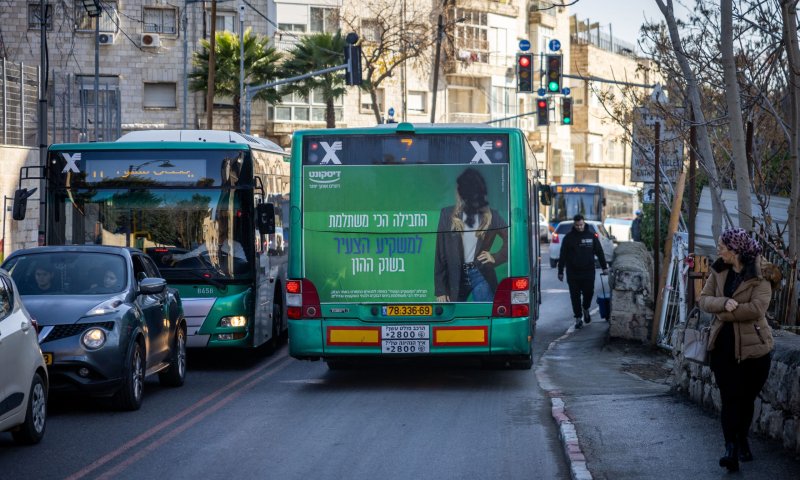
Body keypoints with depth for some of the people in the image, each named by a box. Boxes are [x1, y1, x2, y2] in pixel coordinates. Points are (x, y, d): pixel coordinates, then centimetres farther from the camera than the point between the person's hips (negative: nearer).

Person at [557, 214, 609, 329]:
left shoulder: (591, 236, 5)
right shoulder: (568, 237, 1)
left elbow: (599, 252, 10)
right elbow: (563, 256, 3)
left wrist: (604, 267, 5)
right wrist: (560, 271, 1)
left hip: (588, 272, 1)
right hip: (573, 273, -1)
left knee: (589, 293, 1)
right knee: (575, 296, 1)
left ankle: (585, 309, 31)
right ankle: (578, 318, 11)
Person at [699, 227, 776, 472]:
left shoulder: (759, 275, -12)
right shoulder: (719, 271, 5)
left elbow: (757, 308, -22)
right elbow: (704, 299, 0)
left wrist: (724, 314, -15)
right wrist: (724, 303, -21)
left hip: (752, 345, -3)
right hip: (723, 344, 3)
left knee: (747, 398, 10)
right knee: (730, 397, -5)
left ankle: (742, 440, 30)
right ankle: (731, 448, -9)